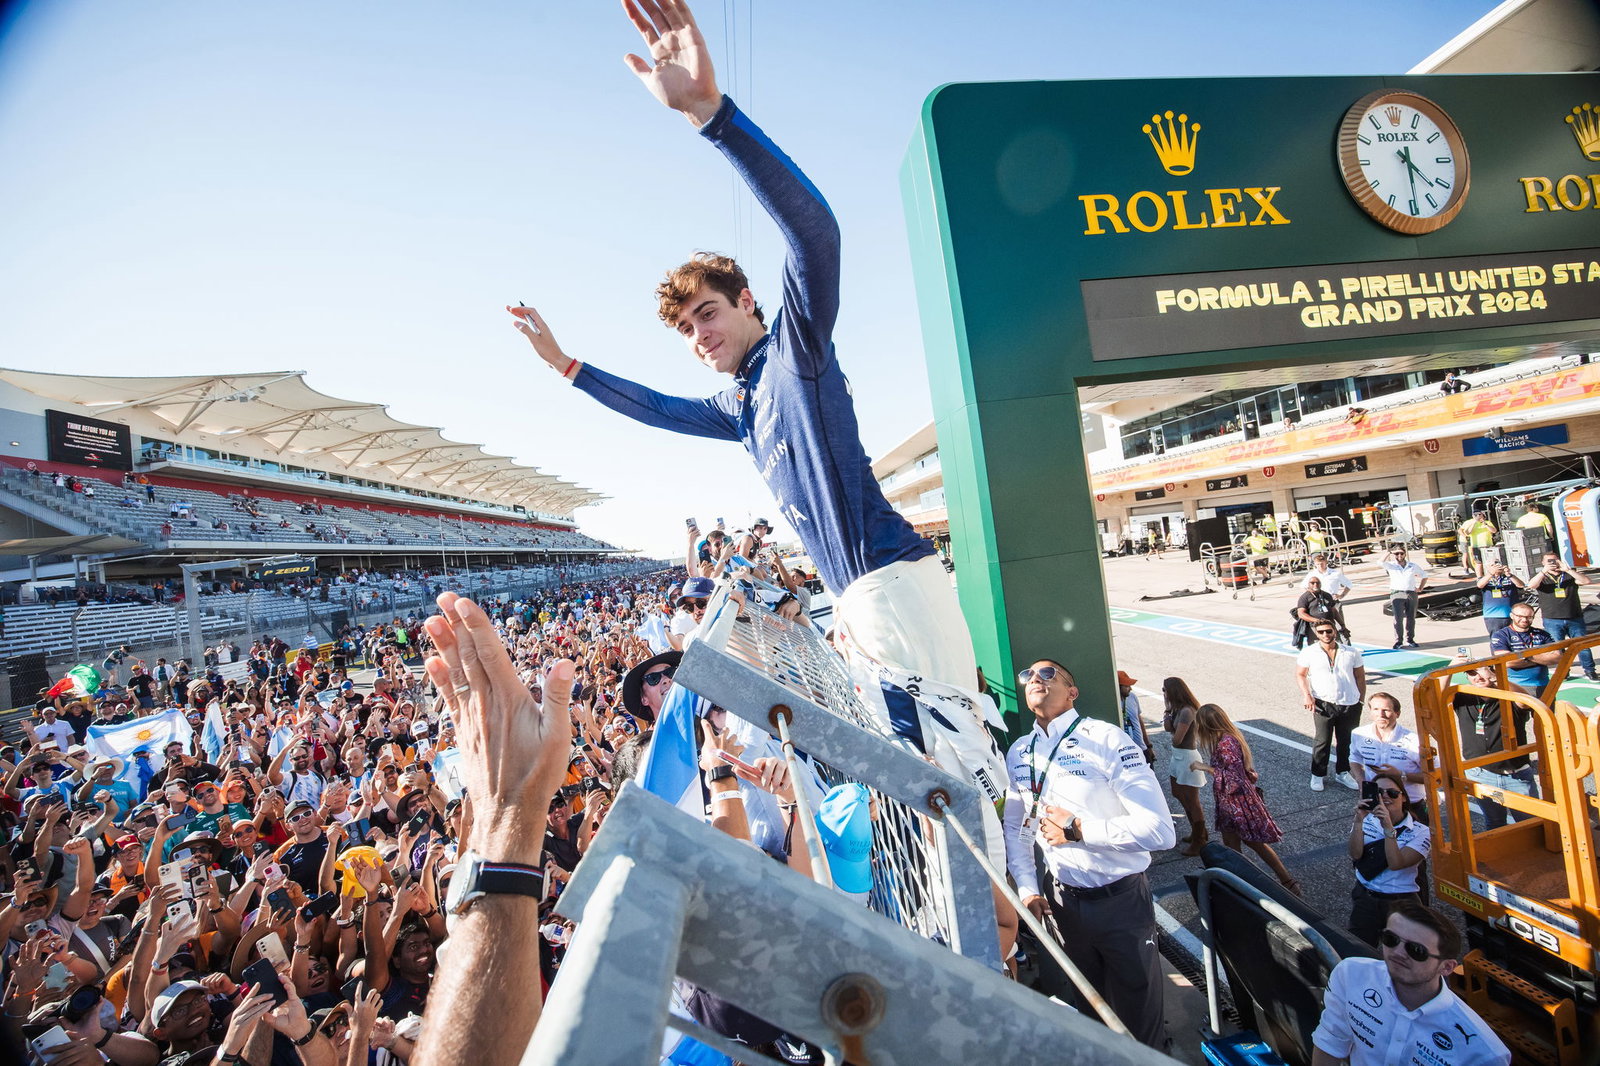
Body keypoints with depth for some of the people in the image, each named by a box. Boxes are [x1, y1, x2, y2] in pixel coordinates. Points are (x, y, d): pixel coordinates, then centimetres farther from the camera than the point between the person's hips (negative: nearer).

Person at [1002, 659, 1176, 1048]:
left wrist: (1078, 830, -23)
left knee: (1138, 1007, 14)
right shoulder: (1018, 753, 0)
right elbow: (1014, 827, 11)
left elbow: (1161, 831, -23)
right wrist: (1027, 887, 0)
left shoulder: (1107, 740, -17)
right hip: (1060, 898, 5)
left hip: (1120, 899, -4)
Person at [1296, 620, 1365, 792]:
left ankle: (1342, 773, 29)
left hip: (1350, 705, 2)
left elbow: (1360, 676, 11)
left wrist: (1362, 700, 7)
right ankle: (1318, 775, 14)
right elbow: (1300, 674, 3)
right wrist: (1307, 696, -9)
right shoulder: (1308, 653, -2)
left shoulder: (1351, 652, 3)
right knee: (1322, 741, 1)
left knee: (1346, 741, 12)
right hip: (1324, 704, -2)